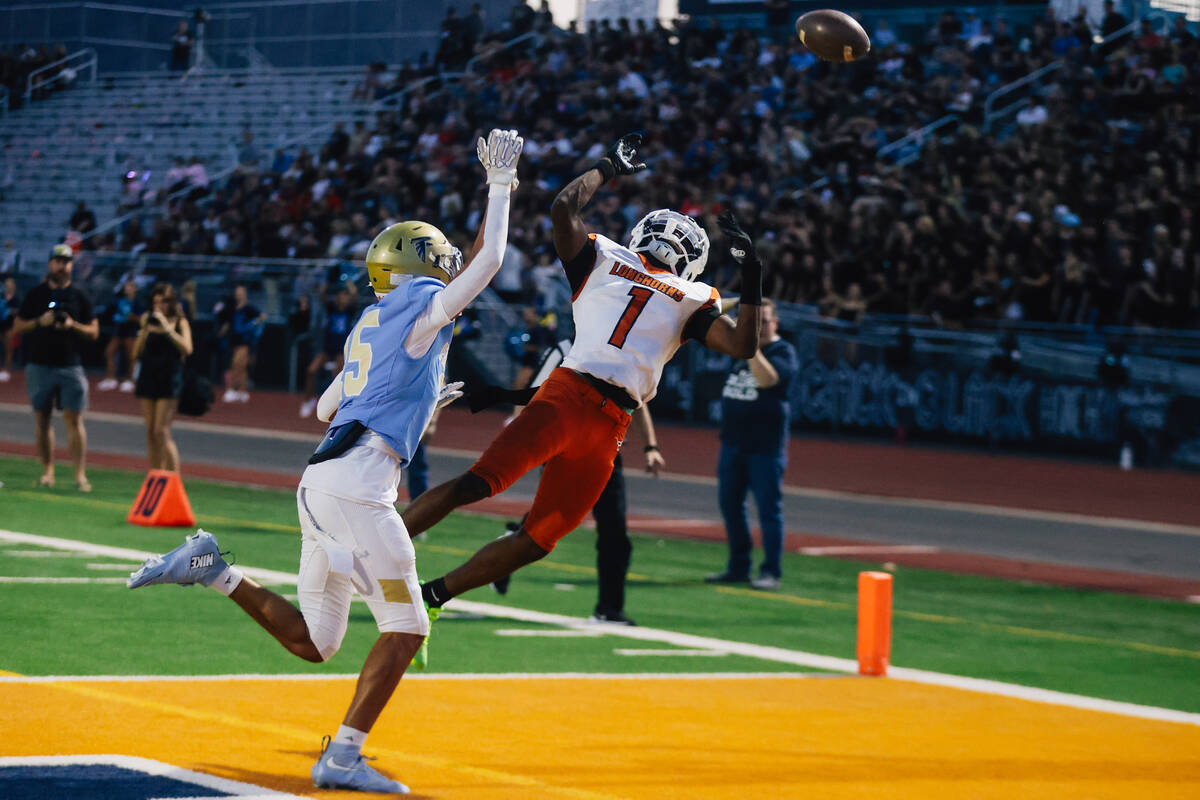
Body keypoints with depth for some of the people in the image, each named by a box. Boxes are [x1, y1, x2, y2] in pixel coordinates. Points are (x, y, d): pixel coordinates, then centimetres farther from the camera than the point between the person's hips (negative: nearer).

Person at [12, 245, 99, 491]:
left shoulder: (79, 297, 7)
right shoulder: (35, 295, 7)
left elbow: (94, 331, 8)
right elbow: (17, 327, 7)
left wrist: (73, 325, -10)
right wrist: (40, 322, -11)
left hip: (70, 367, -1)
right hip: (39, 366, 1)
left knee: (74, 420, -8)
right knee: (42, 420, 4)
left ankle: (80, 474, -10)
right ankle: (47, 471, 10)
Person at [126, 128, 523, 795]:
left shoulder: (372, 325, 24)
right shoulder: (421, 309, 0)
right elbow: (485, 262, -7)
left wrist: (416, 402, 36)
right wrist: (501, 185, 2)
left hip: (323, 482, 9)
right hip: (357, 482, -9)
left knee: (312, 642, 13)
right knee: (406, 628, -4)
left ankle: (212, 568, 4)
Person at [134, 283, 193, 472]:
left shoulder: (180, 322, 0)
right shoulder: (148, 322, 11)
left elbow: (187, 349, -15)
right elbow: (136, 353, 9)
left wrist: (167, 327, -18)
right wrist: (145, 330, -3)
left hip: (169, 380, -5)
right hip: (148, 377, 5)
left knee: (162, 432, -13)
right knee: (150, 433, 4)